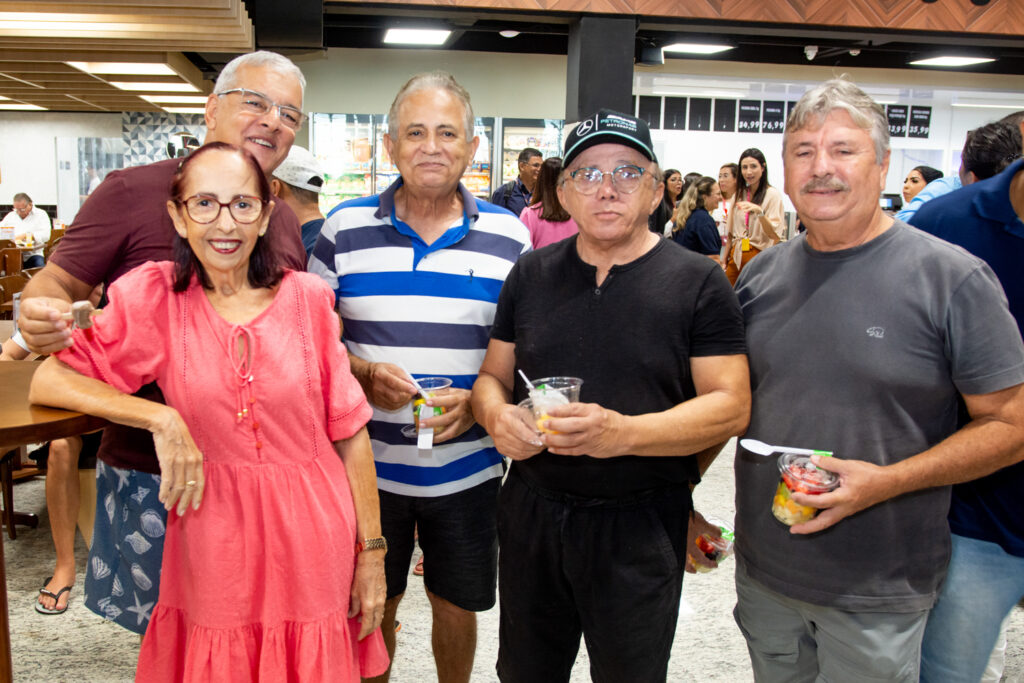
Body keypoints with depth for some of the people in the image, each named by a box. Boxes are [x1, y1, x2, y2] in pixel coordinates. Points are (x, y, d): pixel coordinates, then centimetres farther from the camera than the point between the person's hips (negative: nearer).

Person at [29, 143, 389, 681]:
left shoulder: (307, 298, -3)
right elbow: (46, 382, -4)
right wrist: (160, 419, -17)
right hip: (212, 547, 0)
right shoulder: (155, 297, -3)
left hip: (310, 543, 1)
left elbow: (349, 432, -1)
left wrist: (372, 552, -1)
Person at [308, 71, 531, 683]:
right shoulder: (345, 228, -1)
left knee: (457, 608, 18)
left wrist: (475, 401, -16)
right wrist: (364, 374, -16)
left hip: (467, 468, 0)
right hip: (368, 465, 0)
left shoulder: (510, 238, -2)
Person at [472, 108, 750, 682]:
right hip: (531, 512, 3)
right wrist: (498, 416, -14)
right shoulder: (530, 274, 4)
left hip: (642, 527, -3)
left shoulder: (698, 282, -7)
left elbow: (730, 405, -11)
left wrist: (624, 432, -27)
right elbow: (493, 375, 10)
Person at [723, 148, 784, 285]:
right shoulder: (738, 195, 12)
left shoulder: (772, 195, -6)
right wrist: (725, 262, 12)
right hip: (736, 257, 5)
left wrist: (759, 212, -31)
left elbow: (775, 235, -16)